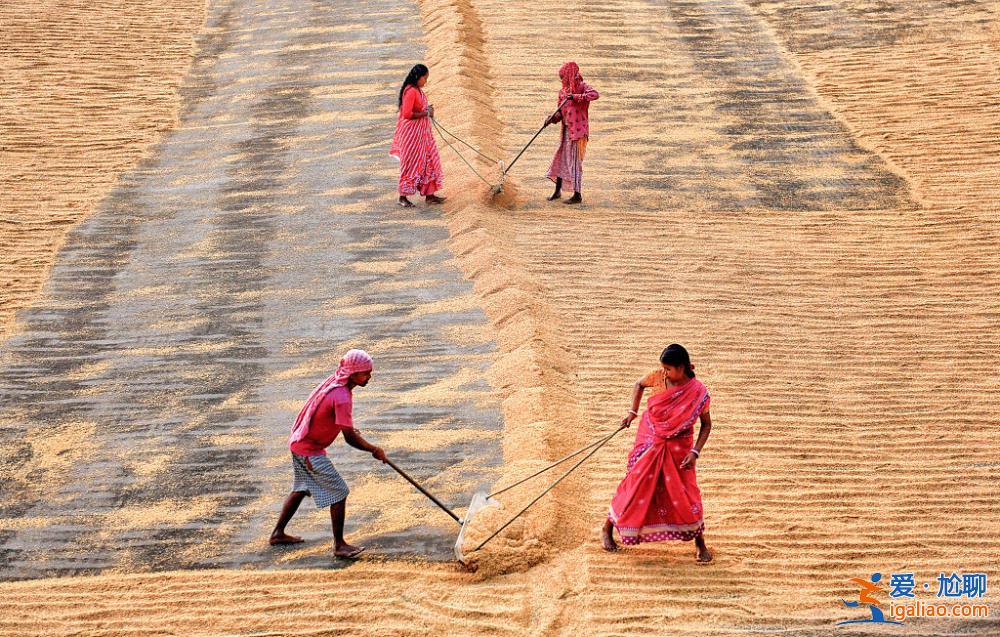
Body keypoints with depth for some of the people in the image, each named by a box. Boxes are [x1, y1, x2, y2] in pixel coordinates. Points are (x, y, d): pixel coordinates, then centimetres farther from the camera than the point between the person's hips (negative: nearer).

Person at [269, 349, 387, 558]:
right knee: (339, 492, -6)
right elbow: (350, 438, -26)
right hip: (310, 451, -10)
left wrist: (348, 426, 13)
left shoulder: (333, 381, 0)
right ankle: (339, 545, -3)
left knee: (301, 489, 24)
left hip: (298, 441, 10)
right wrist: (375, 450, -13)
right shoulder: (342, 397, -28)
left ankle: (278, 533, 34)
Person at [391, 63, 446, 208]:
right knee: (411, 164, -1)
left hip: (422, 132, 10)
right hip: (412, 132, -10)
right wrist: (425, 113, -18)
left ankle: (429, 195, 19)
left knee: (428, 162, 12)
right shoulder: (411, 91, -20)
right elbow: (407, 114, -26)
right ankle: (403, 197, 10)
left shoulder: (417, 90, 11)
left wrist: (427, 109, 5)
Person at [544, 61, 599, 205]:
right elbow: (560, 111, 15)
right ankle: (557, 191, 25)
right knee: (560, 159, 12)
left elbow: (595, 94, -28)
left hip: (578, 131, -7)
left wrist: (575, 97, -32)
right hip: (566, 130, 7)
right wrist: (553, 118, -6)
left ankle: (577, 195, 3)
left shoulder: (581, 87, -8)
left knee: (575, 162, -4)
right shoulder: (563, 91, 12)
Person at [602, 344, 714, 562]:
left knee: (686, 493, -1)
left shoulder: (698, 392, -17)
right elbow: (639, 384, 12)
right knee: (635, 485, 4)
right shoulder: (658, 376, -12)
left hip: (678, 447, -1)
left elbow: (706, 425, -5)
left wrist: (695, 452, -14)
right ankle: (607, 529, 20)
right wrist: (633, 412, 6)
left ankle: (700, 542, 16)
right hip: (648, 441, 1)